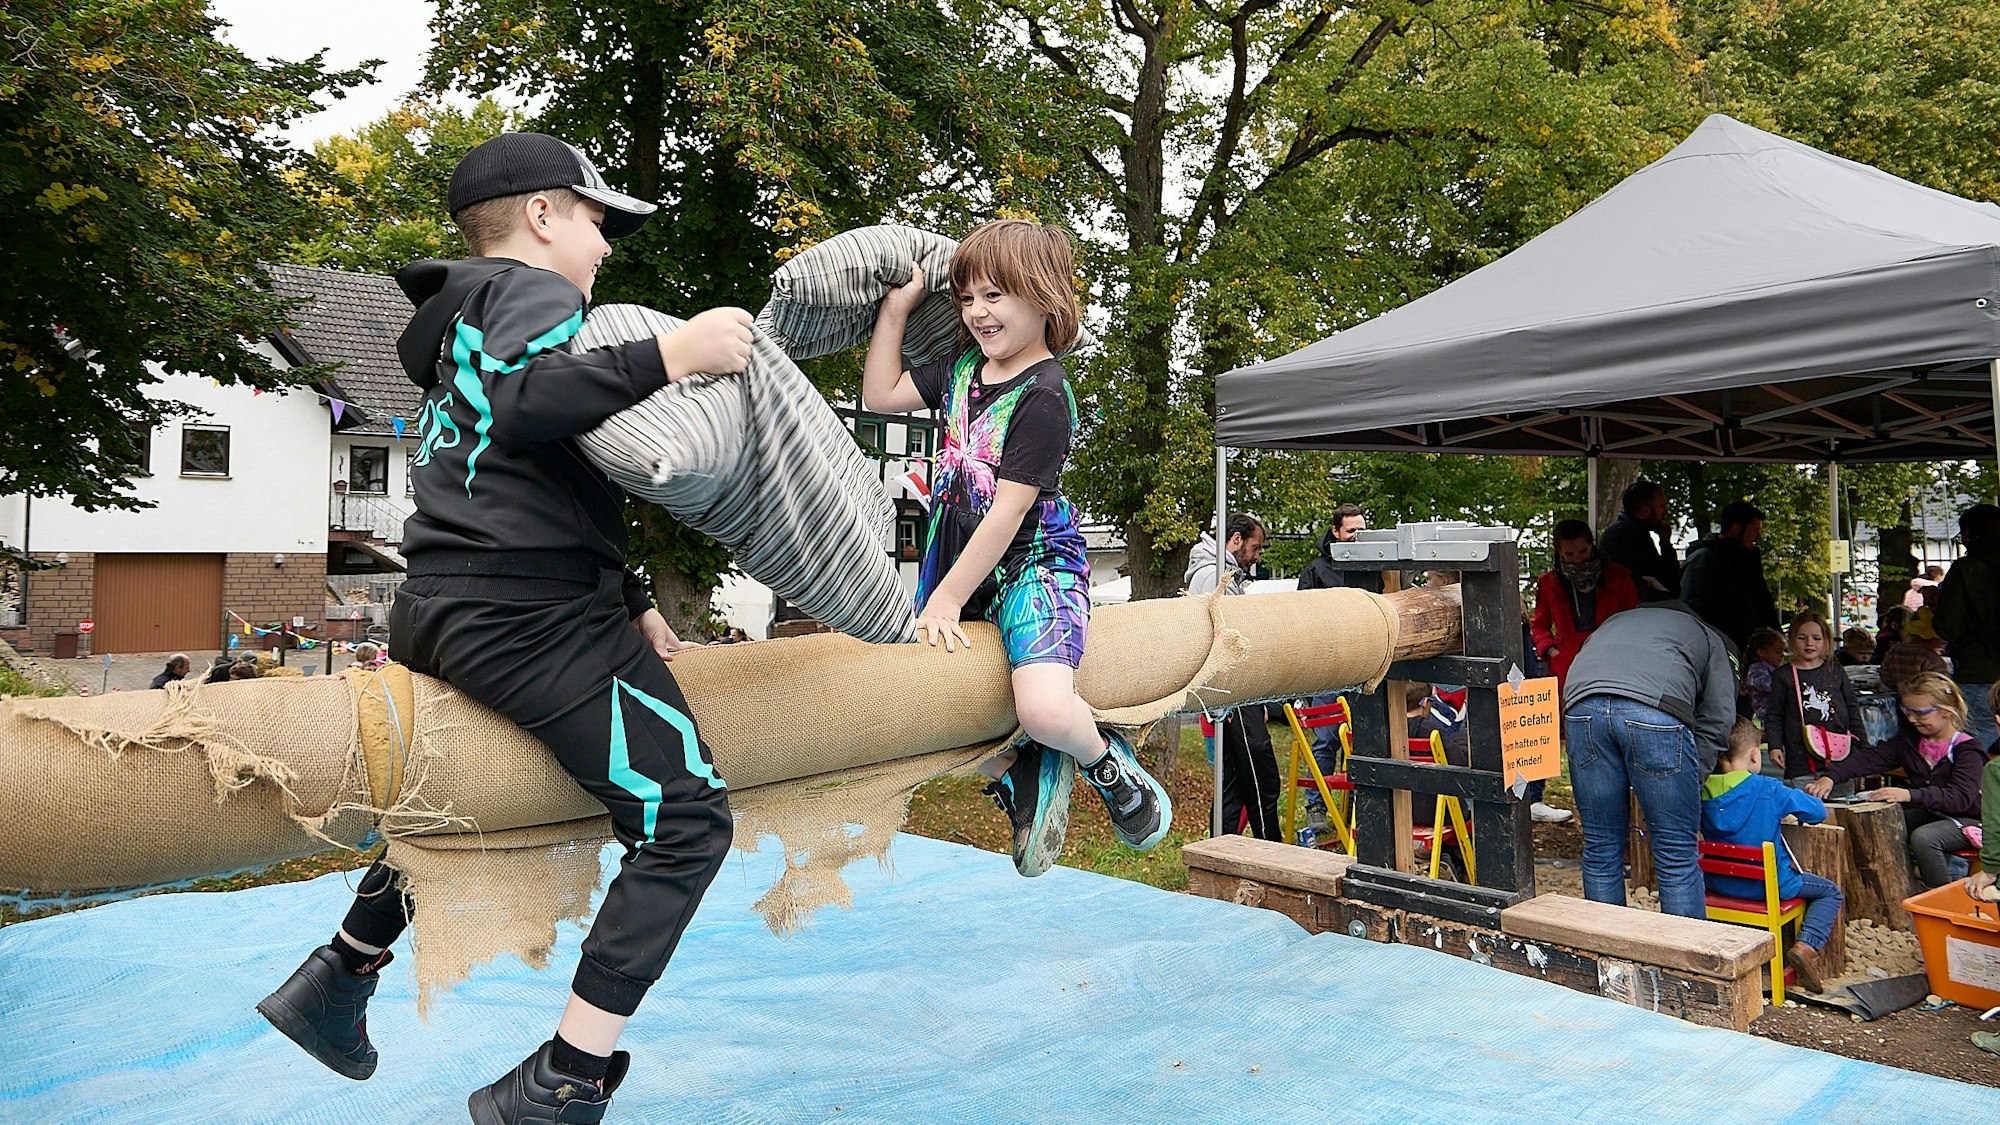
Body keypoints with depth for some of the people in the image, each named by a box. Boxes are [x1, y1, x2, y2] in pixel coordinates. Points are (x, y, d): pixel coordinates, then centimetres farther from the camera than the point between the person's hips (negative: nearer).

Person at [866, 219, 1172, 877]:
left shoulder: (1043, 396, -17)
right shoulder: (964, 369, 8)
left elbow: (1007, 512, -18)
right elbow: (881, 396, 19)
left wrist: (948, 598, -14)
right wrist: (897, 307, 10)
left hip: (1033, 565, -8)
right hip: (957, 567, 8)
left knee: (1044, 710, -31)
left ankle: (1105, 762, 5)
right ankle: (1020, 775, 14)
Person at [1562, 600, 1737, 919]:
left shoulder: (1617, 621, 42)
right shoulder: (1713, 641, 32)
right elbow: (1716, 723, 17)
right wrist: (1688, 784, 18)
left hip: (1582, 708, 4)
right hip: (1656, 711, -3)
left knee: (1600, 849, 14)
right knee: (1676, 856, 8)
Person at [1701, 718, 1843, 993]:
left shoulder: (1704, 792, -5)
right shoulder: (1768, 789, -18)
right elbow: (1818, 812, -8)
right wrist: (1790, 812, 14)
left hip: (1718, 883, 5)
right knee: (1829, 892, 17)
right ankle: (1807, 946, -4)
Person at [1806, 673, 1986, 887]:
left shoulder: (1966, 750, -16)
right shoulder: (1909, 739, 2)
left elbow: (1960, 798, -30)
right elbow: (1869, 758, -8)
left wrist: (1910, 795, -43)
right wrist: (1830, 777, -26)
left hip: (1969, 821, -7)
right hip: (1930, 814, 7)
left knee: (1923, 837, -33)